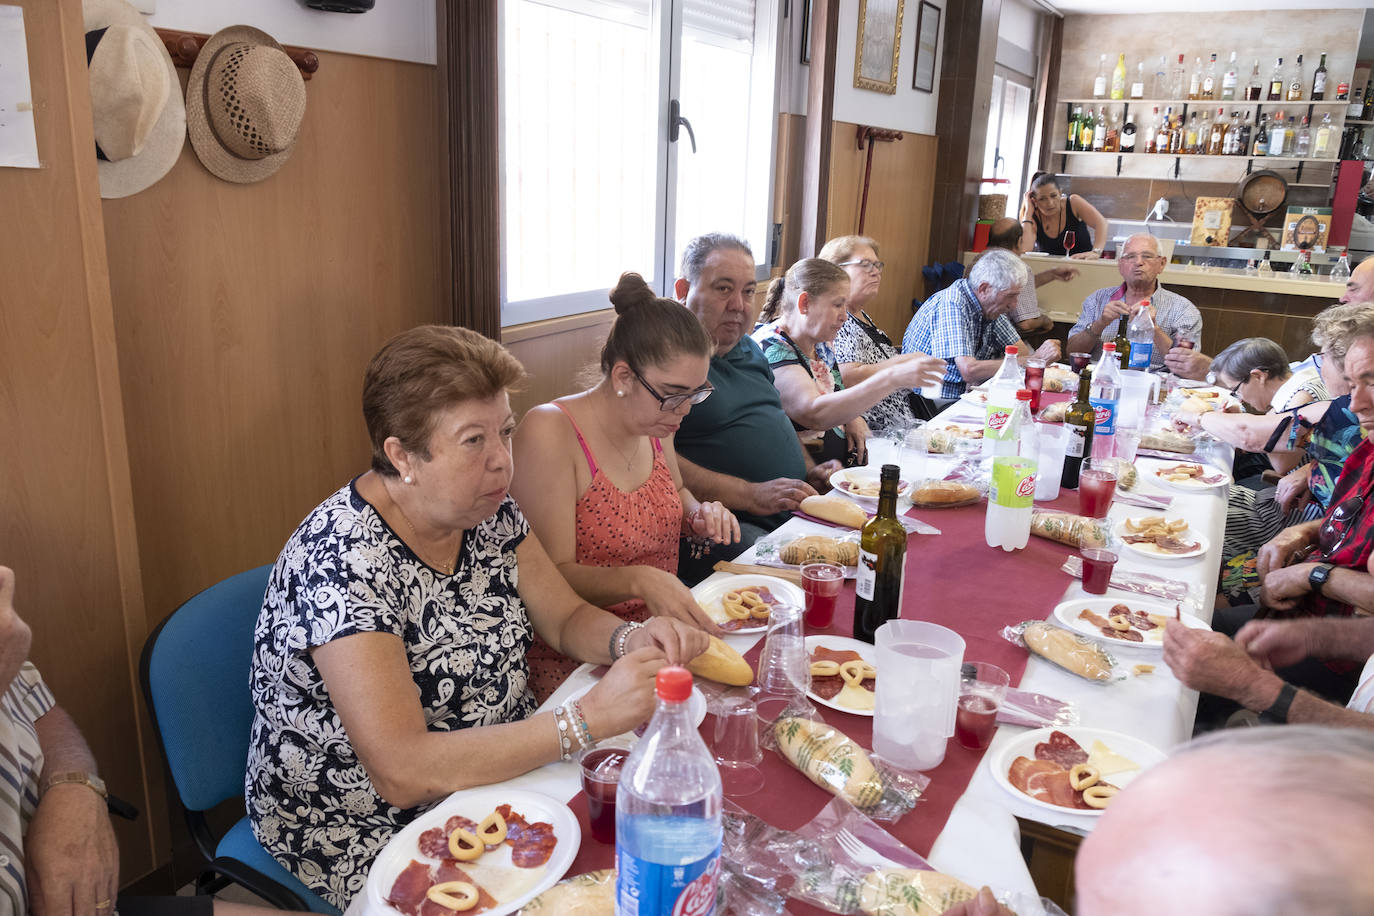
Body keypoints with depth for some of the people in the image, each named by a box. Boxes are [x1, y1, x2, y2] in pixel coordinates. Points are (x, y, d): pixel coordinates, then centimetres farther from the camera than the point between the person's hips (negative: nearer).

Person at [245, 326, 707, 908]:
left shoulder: (488, 512, -5)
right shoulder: (341, 556, -27)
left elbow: (567, 620, 4)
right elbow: (400, 771, -30)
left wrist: (629, 640, -19)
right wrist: (588, 719, -35)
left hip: (501, 768, 7)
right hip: (362, 835, -6)